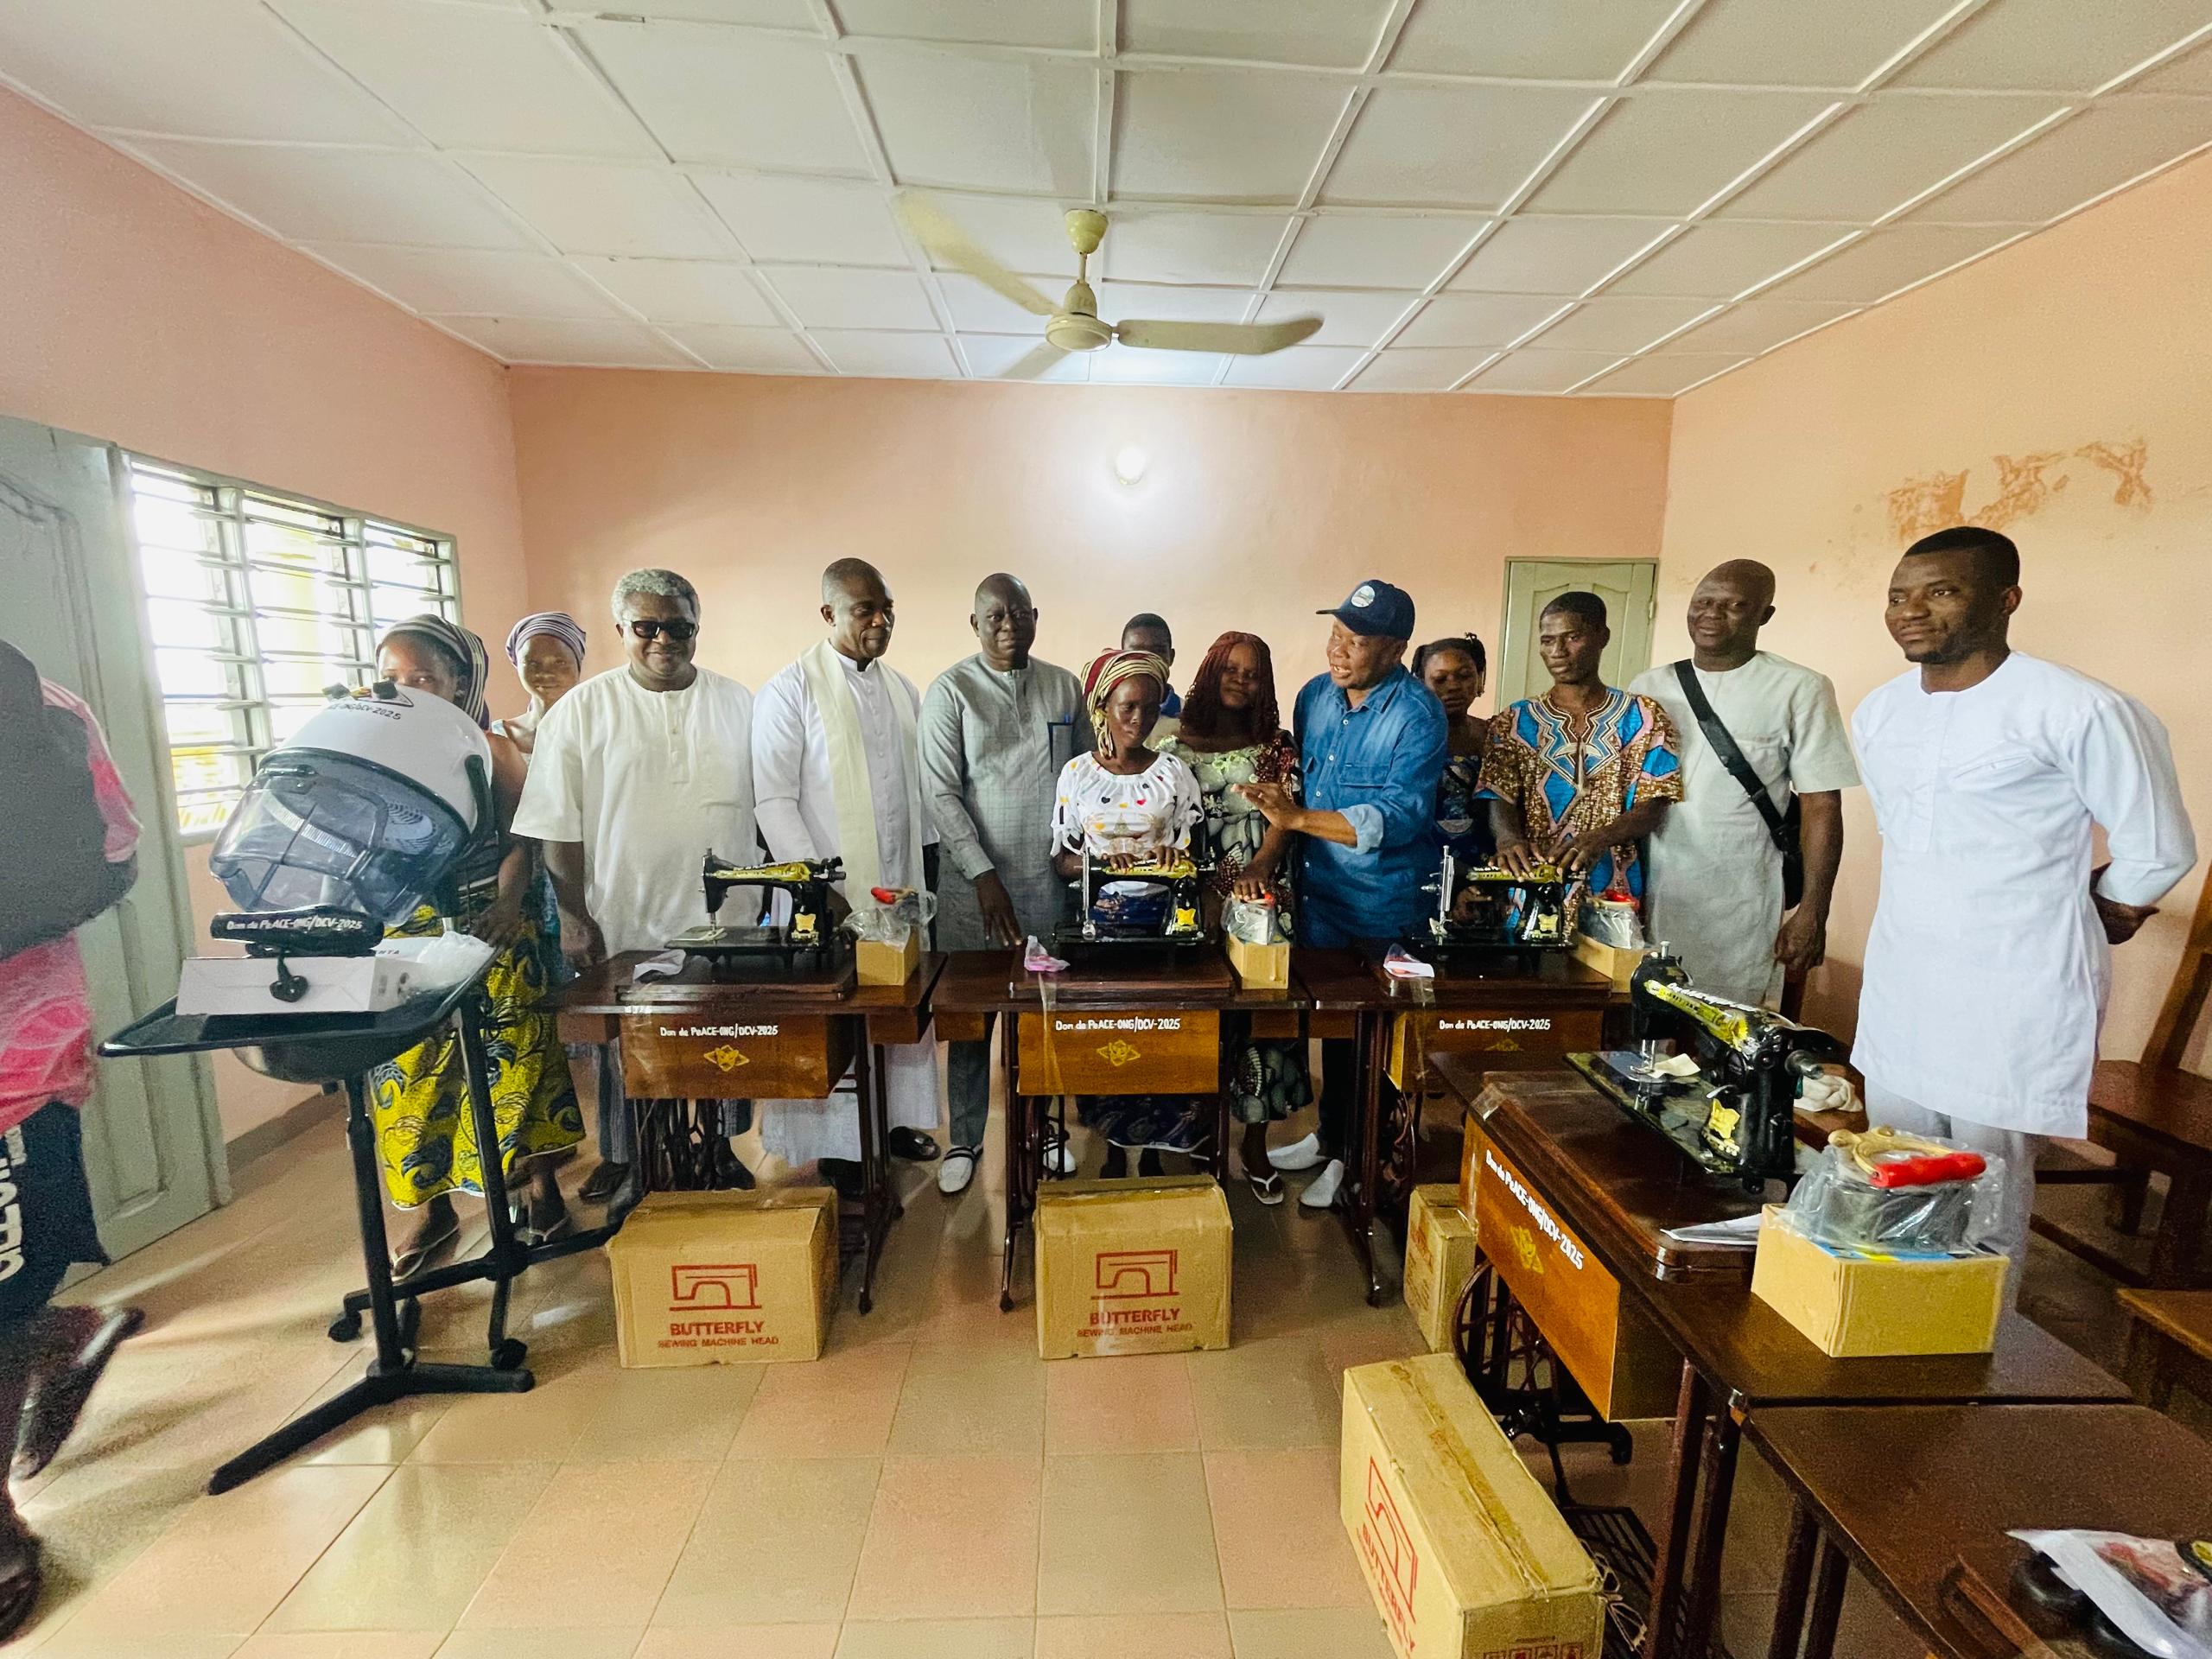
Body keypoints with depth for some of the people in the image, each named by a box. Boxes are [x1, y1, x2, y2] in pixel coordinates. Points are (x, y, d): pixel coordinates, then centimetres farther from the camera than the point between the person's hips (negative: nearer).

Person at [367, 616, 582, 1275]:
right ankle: (434, 1208, 22)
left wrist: (507, 902, -18)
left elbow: (520, 841, -3)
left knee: (510, 1052, 1)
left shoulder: (490, 751, -1)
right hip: (405, 931, 3)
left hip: (489, 924, -2)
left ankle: (541, 1184, 18)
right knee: (411, 1064, 6)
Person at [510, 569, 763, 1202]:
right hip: (626, 928, -1)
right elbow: (558, 828, -2)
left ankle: (722, 1146, 35)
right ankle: (625, 1163, 34)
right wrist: (573, 916, -6)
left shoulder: (738, 703, 4)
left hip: (728, 921, 2)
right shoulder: (580, 711, -2)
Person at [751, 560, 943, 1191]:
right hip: (831, 892, -5)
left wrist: (927, 861, 11)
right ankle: (838, 1148, 20)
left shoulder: (900, 688, 10)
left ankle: (896, 1119, 31)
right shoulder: (791, 691, -8)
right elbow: (774, 799, -11)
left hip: (899, 884, 5)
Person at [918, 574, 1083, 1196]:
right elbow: (940, 794, -9)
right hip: (974, 881, -2)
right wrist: (984, 875, -15)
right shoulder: (950, 691, -4)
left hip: (1050, 878, 3)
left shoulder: (1064, 686, 7)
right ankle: (964, 1140, 25)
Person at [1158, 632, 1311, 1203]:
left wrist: (1259, 866, -21)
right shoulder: (1175, 749, 7)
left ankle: (1255, 1146, 16)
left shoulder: (1278, 747, 9)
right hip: (1196, 899, 0)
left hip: (1262, 899, 1)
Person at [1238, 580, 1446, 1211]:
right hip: (1318, 891, 6)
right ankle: (1331, 1136, 40)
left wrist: (1300, 818, -31)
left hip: (1383, 905, -6)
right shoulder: (1315, 695, 2)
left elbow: (1400, 817, -26)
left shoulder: (1417, 715, -17)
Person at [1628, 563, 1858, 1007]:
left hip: (1740, 914, -3)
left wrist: (1812, 914, -6)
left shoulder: (1799, 689, -3)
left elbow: (1820, 809, -2)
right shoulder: (1648, 686, 7)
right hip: (1650, 902, 3)